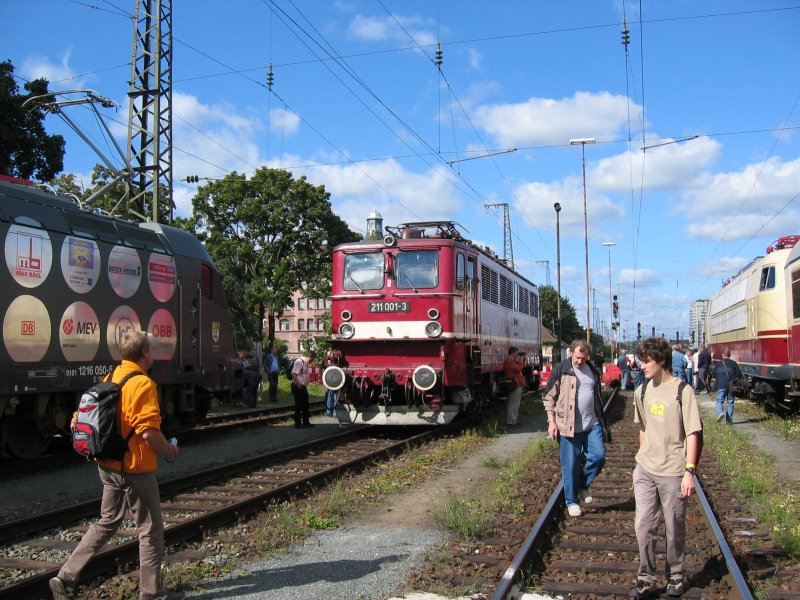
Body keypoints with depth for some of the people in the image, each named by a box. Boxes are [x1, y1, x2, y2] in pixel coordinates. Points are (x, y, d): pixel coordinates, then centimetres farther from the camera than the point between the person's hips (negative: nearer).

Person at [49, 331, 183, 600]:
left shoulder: (111, 378, 6)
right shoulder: (143, 384, -19)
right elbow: (149, 432, -25)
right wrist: (169, 450, -7)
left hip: (108, 464, 8)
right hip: (135, 469, -8)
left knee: (107, 522, 22)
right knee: (150, 529, 7)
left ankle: (65, 577, 20)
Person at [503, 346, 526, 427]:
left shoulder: (511, 361, 17)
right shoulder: (508, 362, -18)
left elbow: (520, 366, 22)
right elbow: (519, 368, -27)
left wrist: (522, 359, 11)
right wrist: (521, 359, -13)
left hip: (516, 385, 12)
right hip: (514, 385, -12)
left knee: (515, 404, 18)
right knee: (513, 404, -8)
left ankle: (514, 420, 27)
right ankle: (511, 422, -5)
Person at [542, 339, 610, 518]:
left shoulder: (593, 371, 10)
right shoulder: (561, 370, -6)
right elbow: (549, 397, -4)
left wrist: (602, 422, 20)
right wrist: (552, 421, -10)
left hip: (592, 424, 4)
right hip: (569, 426, -4)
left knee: (599, 456, -5)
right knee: (570, 465, 3)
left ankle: (583, 485, 21)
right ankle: (572, 501, 18)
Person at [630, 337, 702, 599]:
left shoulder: (682, 391, -11)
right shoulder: (642, 391, 7)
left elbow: (693, 433, -13)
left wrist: (689, 471, -18)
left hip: (673, 473, -4)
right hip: (645, 471, 5)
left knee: (675, 528, 9)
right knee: (643, 525, 3)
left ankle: (676, 575, 28)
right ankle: (646, 579, 15)